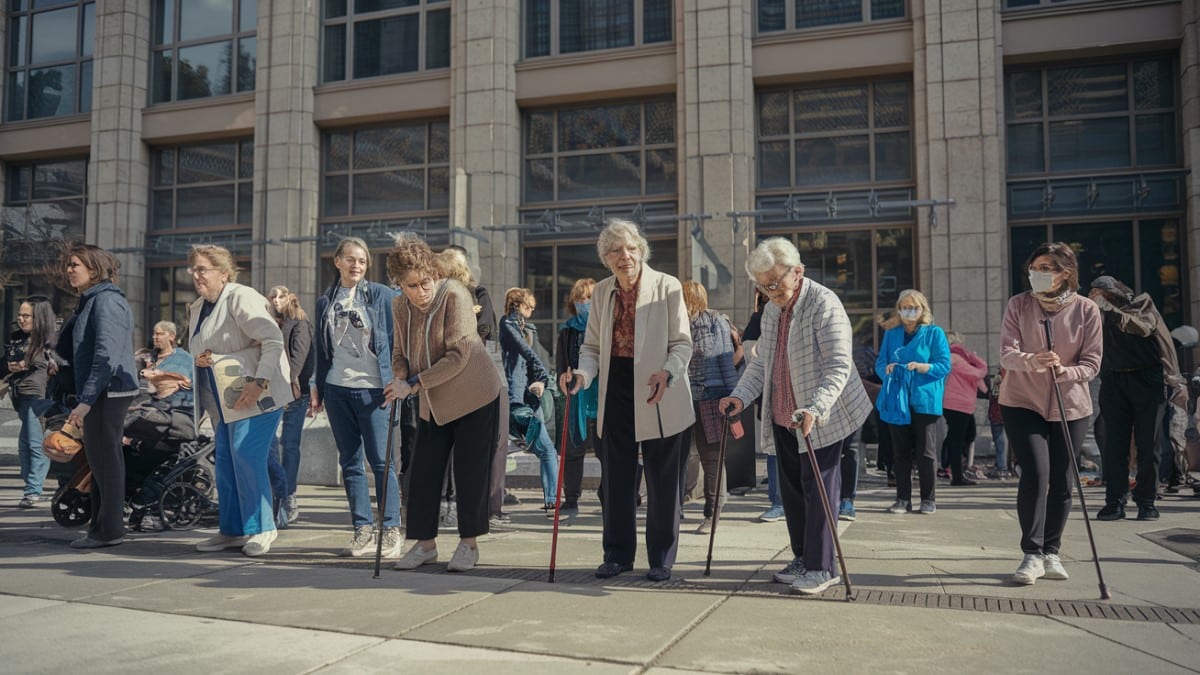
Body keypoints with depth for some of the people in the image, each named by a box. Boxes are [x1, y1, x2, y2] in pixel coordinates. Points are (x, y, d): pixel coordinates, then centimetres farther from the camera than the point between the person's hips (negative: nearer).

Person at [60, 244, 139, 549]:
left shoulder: (107, 301, -14)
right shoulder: (90, 301, 18)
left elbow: (107, 355, -23)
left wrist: (87, 400, -25)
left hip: (108, 392, -10)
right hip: (102, 393, 10)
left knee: (104, 457, -5)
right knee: (100, 457, 15)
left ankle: (109, 529, 2)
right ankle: (101, 524, 25)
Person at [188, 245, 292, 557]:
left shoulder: (241, 297, -13)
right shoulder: (198, 307, 15)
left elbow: (273, 340, -21)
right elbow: (200, 349, 26)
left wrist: (260, 382, -27)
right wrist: (201, 358, 0)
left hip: (255, 395, -9)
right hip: (223, 401, 9)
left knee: (246, 458, -12)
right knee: (225, 463, 9)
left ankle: (261, 528, 1)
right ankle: (233, 530, 19)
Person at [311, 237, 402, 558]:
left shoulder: (382, 295, 0)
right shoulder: (325, 300, 12)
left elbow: (395, 340, -1)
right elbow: (320, 348, 16)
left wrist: (395, 382, -7)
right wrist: (317, 388, 13)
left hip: (371, 389, -4)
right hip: (337, 390, 4)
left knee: (380, 460, -4)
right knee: (350, 461, 7)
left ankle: (391, 531, 4)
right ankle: (363, 529, 14)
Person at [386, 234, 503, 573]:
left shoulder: (454, 294, -20)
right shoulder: (400, 306, -1)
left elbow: (458, 356, -25)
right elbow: (400, 352, 8)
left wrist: (414, 384, -26)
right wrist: (401, 378, -14)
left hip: (474, 397, -6)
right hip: (432, 403, 6)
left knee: (470, 472, 0)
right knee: (423, 471, 4)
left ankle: (469, 544, 15)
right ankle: (425, 543, 18)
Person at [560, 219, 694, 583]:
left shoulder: (667, 287, -8)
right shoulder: (601, 292, 7)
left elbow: (682, 343, -8)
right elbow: (594, 346, 8)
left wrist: (667, 372, -27)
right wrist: (583, 374, -12)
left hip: (659, 398, -4)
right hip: (616, 394, 4)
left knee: (662, 480, 5)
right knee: (615, 477, 9)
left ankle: (661, 559, 19)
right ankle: (618, 554, 23)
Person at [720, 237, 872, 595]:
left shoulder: (824, 304, -18)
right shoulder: (771, 310, 9)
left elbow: (839, 366, -25)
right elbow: (762, 362, 14)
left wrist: (814, 410, -37)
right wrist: (740, 396, -2)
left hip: (822, 418, -8)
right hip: (783, 417, 8)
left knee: (818, 488, -3)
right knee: (792, 488, 14)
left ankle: (821, 567, 8)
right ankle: (802, 557, 28)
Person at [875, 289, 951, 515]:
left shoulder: (934, 333, 4)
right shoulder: (891, 334, 15)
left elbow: (944, 365, -2)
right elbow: (879, 363, 12)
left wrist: (922, 367, -19)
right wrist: (886, 369, -10)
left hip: (924, 400, -3)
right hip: (897, 401, 3)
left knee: (926, 452, -2)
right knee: (900, 452, 4)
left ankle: (928, 499, 9)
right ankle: (903, 499, 11)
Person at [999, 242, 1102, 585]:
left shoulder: (1086, 310, -5)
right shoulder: (1018, 304, -5)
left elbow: (1092, 363, -5)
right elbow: (1007, 352, -13)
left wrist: (1064, 371, -26)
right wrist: (1030, 361, -35)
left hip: (1070, 406, 2)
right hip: (1022, 403, -1)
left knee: (1061, 481, 7)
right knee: (1035, 474, -13)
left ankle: (1051, 553, 24)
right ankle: (1032, 555, -3)